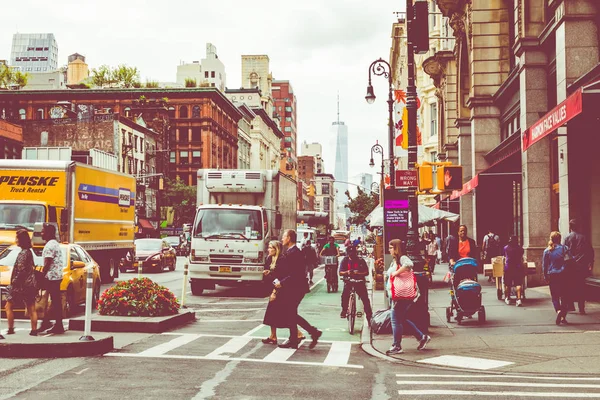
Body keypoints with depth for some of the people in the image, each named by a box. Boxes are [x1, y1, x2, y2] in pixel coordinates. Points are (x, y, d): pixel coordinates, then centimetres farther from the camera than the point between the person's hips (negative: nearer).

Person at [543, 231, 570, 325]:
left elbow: (544, 265, 3)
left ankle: (558, 310, -22)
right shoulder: (564, 248, -1)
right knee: (564, 296, 9)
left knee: (555, 296, 5)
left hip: (552, 276, 0)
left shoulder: (547, 250, 1)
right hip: (563, 275, 0)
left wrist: (546, 277, 11)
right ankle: (563, 317, 7)